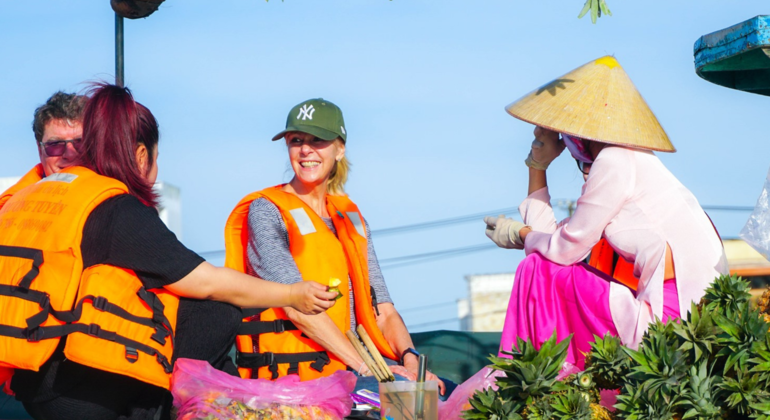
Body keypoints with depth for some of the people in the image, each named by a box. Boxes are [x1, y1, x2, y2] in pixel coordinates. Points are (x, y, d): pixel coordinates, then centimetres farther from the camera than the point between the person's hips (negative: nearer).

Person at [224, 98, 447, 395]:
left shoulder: (351, 218, 17)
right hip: (288, 377, -5)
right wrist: (364, 366, -21)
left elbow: (382, 308, 9)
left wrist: (410, 359, -11)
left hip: (346, 375, 5)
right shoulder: (265, 212, -1)